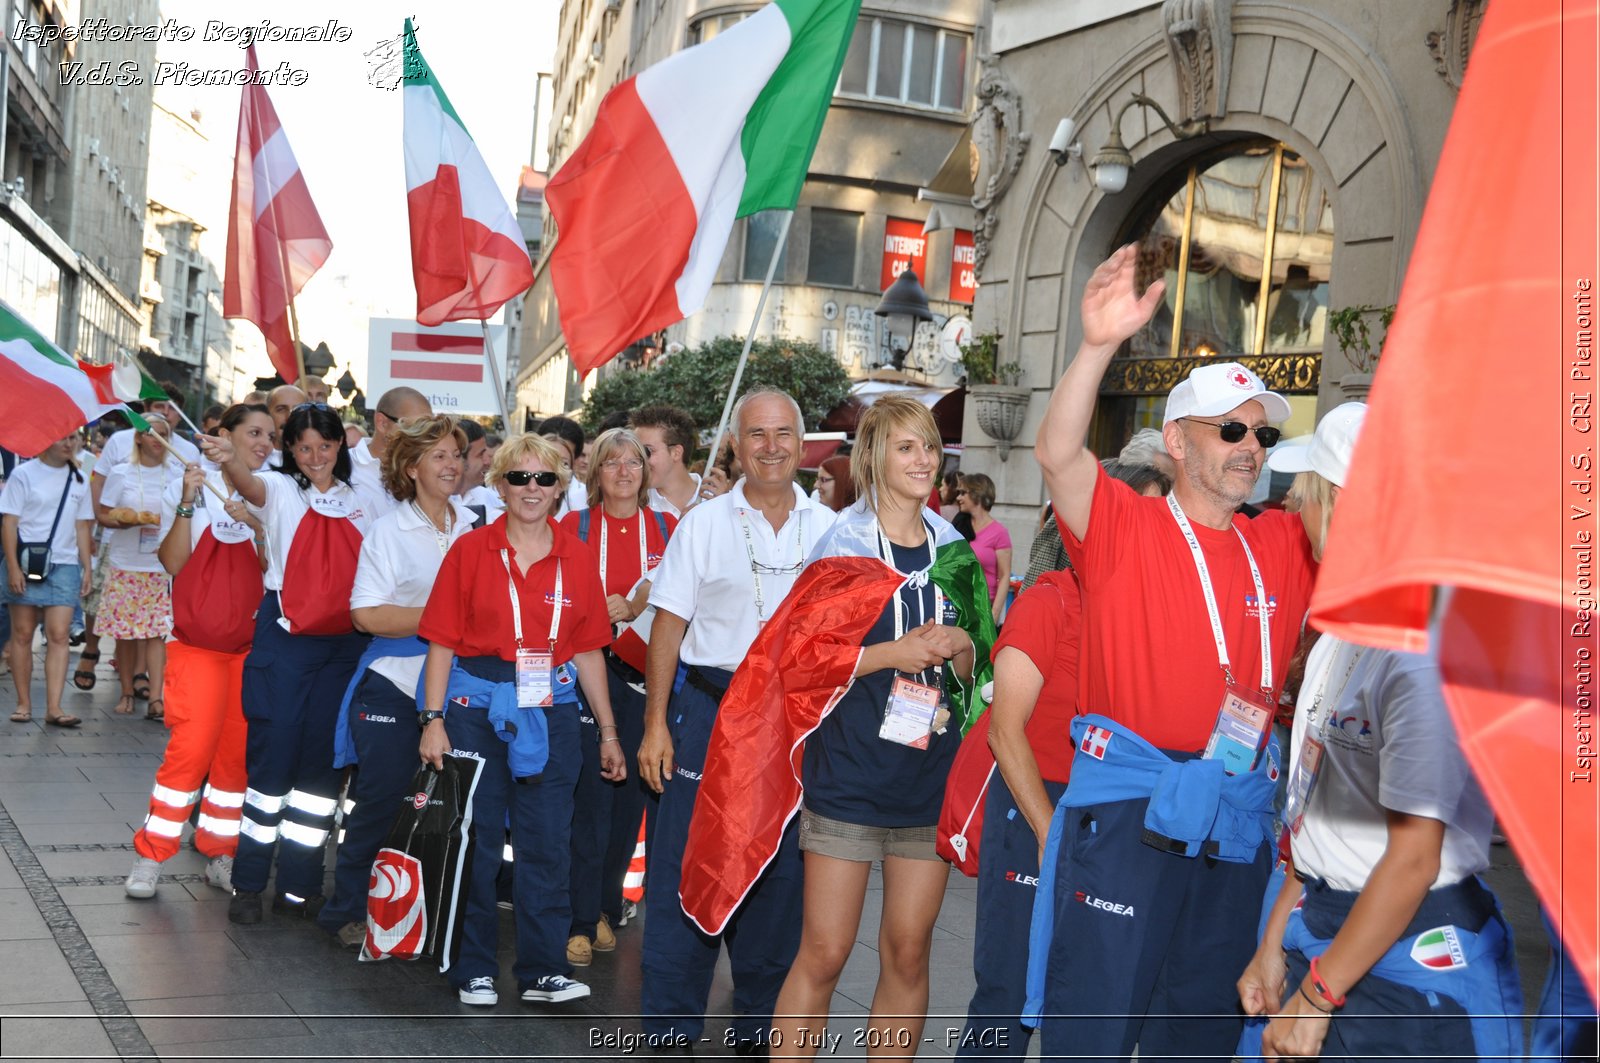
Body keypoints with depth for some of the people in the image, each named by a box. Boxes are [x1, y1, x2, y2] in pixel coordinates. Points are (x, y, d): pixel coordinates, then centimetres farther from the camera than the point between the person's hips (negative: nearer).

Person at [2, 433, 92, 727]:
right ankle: (24, 704, 12)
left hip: (64, 565, 3)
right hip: (26, 563, -2)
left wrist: (87, 567, 9)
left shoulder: (78, 480, 13)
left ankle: (53, 708, -8)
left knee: (59, 635, -6)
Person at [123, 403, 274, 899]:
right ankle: (151, 856, 1)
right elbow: (173, 562, -7)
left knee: (237, 751, 3)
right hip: (197, 640, -3)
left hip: (251, 643, 3)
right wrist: (187, 504, -15)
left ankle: (220, 855, 16)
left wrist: (255, 523, -14)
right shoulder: (188, 488, 2)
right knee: (192, 745, -13)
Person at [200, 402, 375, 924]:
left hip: (344, 643, 3)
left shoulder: (358, 500, 12)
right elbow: (252, 485, -24)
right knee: (272, 757, -2)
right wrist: (230, 459, -45)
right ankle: (248, 882, 10)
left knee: (323, 763, 6)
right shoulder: (281, 489, 0)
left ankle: (299, 886, 15)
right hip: (285, 638, -3)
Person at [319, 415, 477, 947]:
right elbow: (366, 614, -12)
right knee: (381, 800, 0)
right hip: (394, 686, -4)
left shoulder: (475, 529, 9)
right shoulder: (388, 531, -3)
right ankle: (350, 912, 17)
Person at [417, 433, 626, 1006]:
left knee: (547, 843, 6)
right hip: (477, 705, -2)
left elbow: (588, 650, 8)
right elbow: (442, 643, -2)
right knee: (475, 838, 6)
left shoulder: (576, 558, 5)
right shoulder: (471, 550, 0)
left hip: (550, 707, 2)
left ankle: (542, 970, 16)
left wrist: (608, 732, 8)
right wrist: (433, 720, -10)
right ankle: (474, 970, 19)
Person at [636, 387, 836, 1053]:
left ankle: (759, 1025, 25)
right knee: (686, 867, 1)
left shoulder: (828, 529, 5)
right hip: (711, 707, -2)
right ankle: (669, 1028, 14)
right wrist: (655, 724, -5)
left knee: (779, 873, 10)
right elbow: (668, 626, 0)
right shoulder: (704, 523, 0)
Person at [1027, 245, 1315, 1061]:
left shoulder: (1283, 546, 11)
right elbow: (1057, 454, -20)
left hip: (1236, 823, 5)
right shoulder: (1126, 525, -4)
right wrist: (1098, 347, -35)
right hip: (1127, 806, -5)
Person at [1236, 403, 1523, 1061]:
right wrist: (1275, 945, 12)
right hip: (1323, 927, 7)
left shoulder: (1429, 650, -21)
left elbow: (1413, 857, -22)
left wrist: (1316, 996, -16)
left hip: (1409, 958, -7)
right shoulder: (1343, 636, 7)